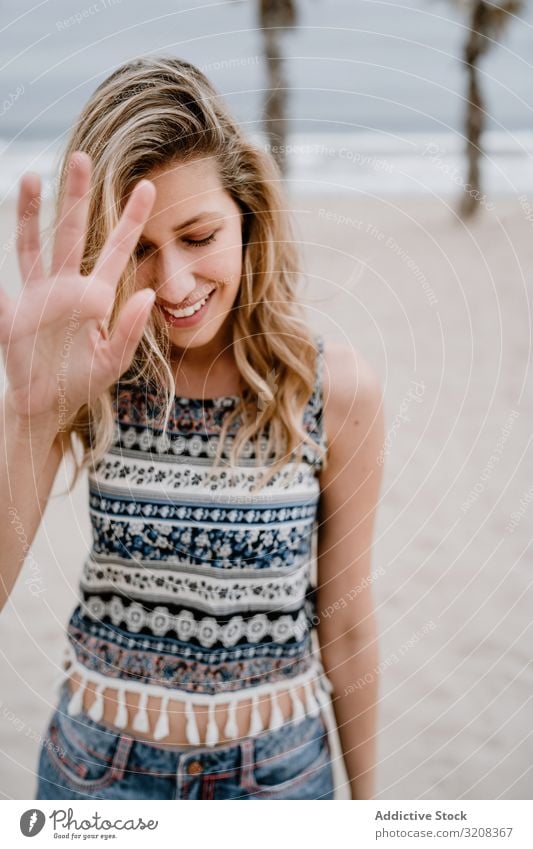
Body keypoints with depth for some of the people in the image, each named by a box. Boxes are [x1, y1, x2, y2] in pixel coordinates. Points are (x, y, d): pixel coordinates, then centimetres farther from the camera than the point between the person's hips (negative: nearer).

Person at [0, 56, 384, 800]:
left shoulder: (339, 389, -14)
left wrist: (365, 796, 6)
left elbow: (345, 618, -4)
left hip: (279, 768, 0)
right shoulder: (90, 382, -13)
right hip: (99, 767, 1)